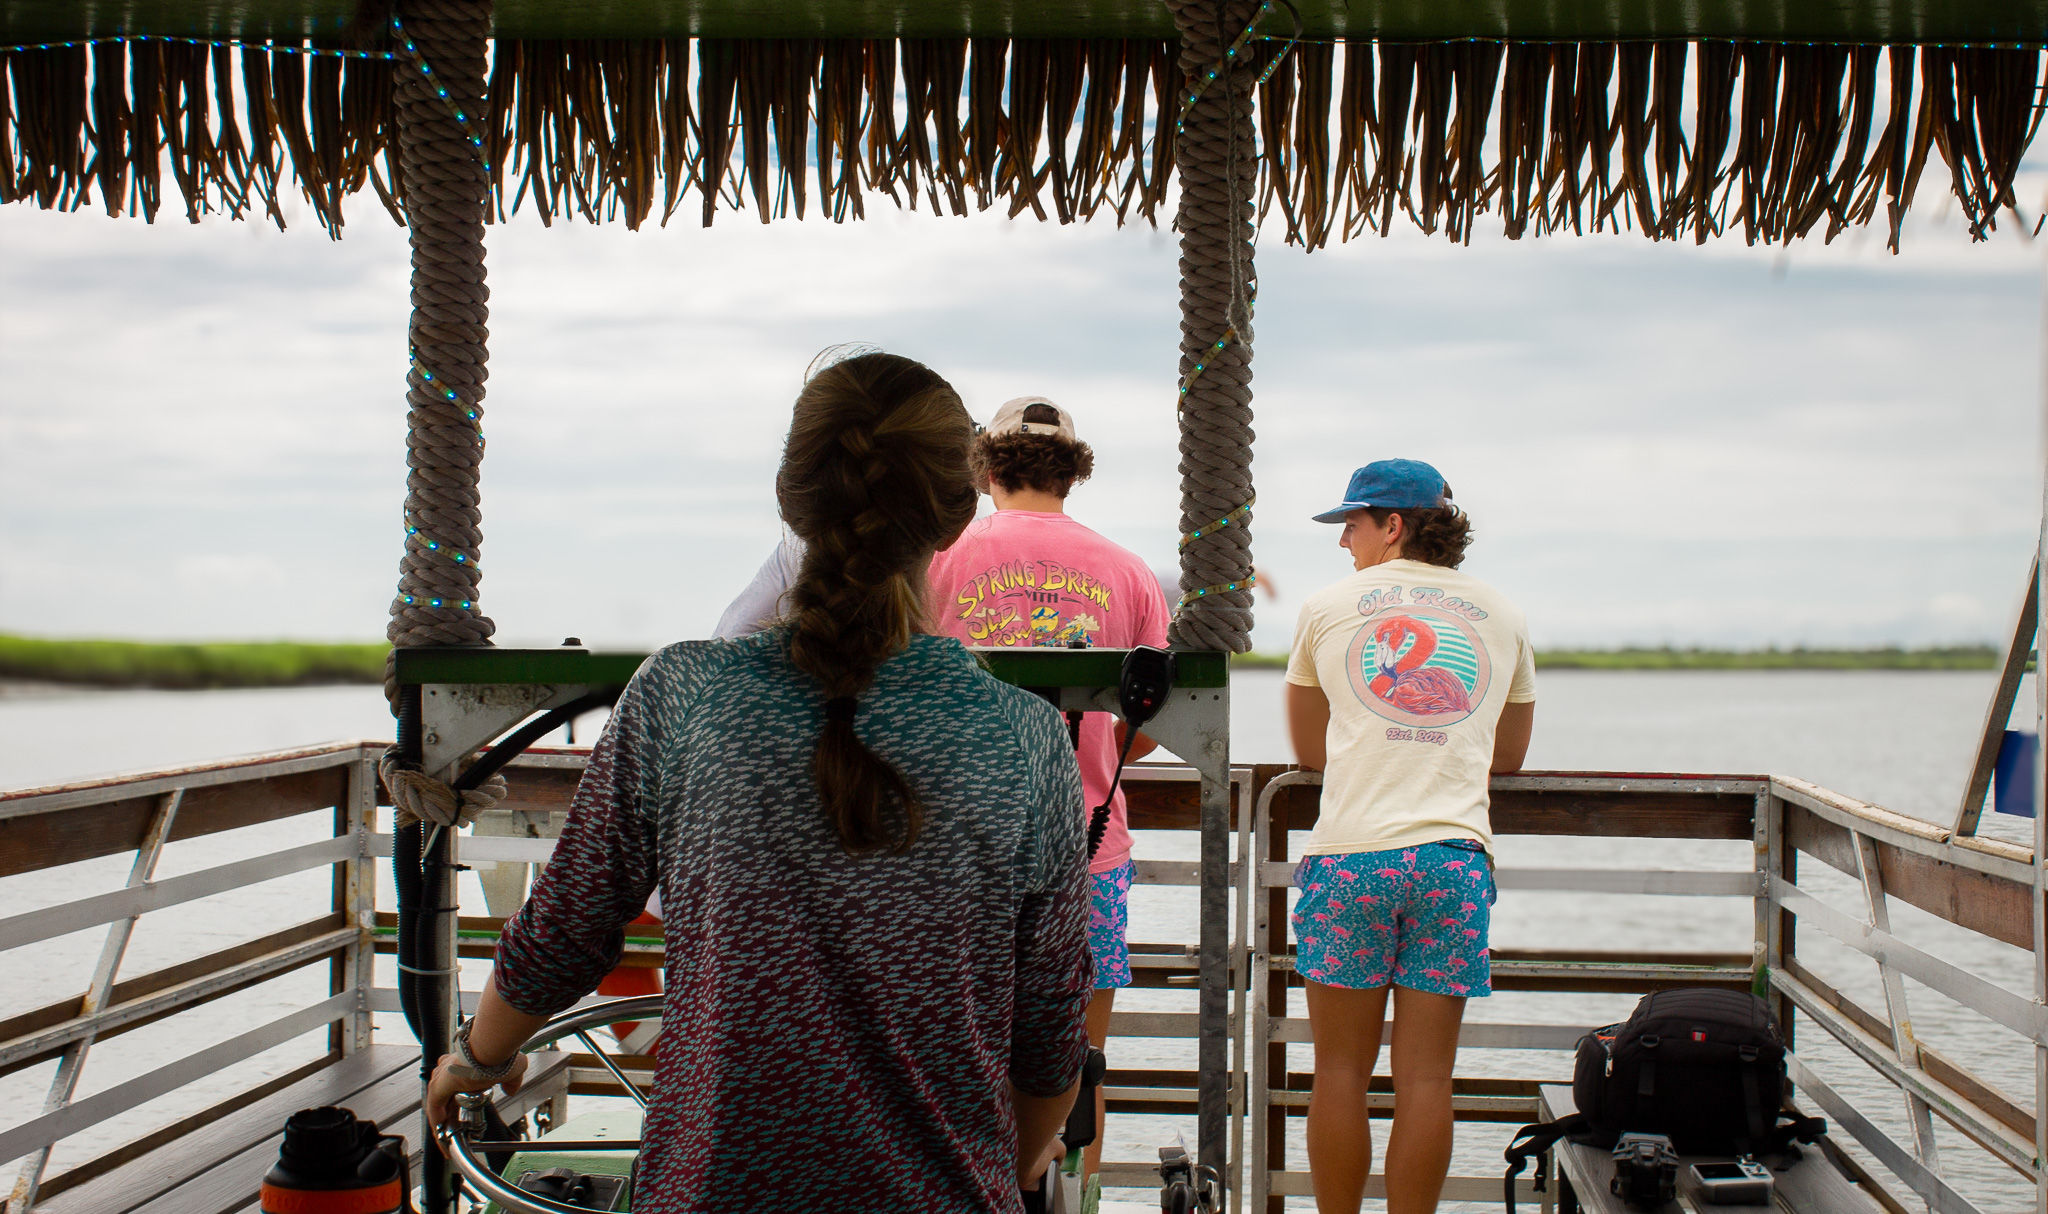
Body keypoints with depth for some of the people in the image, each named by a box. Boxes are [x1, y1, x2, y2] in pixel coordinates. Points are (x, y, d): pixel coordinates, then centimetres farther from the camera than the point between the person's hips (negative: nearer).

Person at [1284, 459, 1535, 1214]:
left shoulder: (1328, 608, 8)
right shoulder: (1500, 615, 15)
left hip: (1350, 852, -2)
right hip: (1454, 855, 2)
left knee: (1341, 1072, 4)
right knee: (1425, 1076, 3)